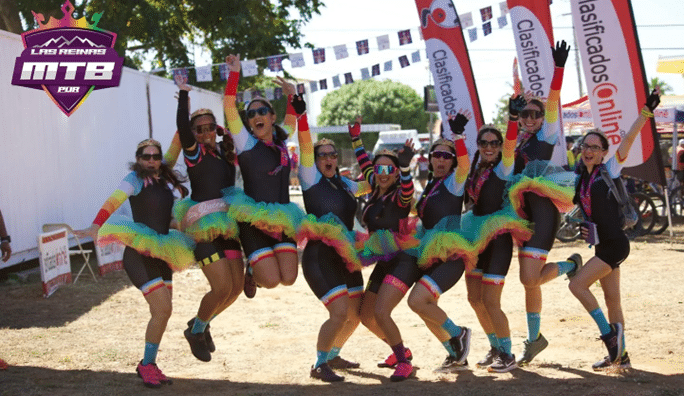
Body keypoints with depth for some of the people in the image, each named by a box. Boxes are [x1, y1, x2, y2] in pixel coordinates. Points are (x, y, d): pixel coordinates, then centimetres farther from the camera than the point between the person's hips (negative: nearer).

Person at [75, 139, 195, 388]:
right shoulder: (136, 179, -8)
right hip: (138, 253, -7)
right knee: (162, 310, -13)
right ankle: (146, 365, 3)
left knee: (162, 313, 9)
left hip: (160, 254, 7)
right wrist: (95, 228, -38)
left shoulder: (165, 181, 12)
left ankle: (149, 364, 23)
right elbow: (113, 202, -24)